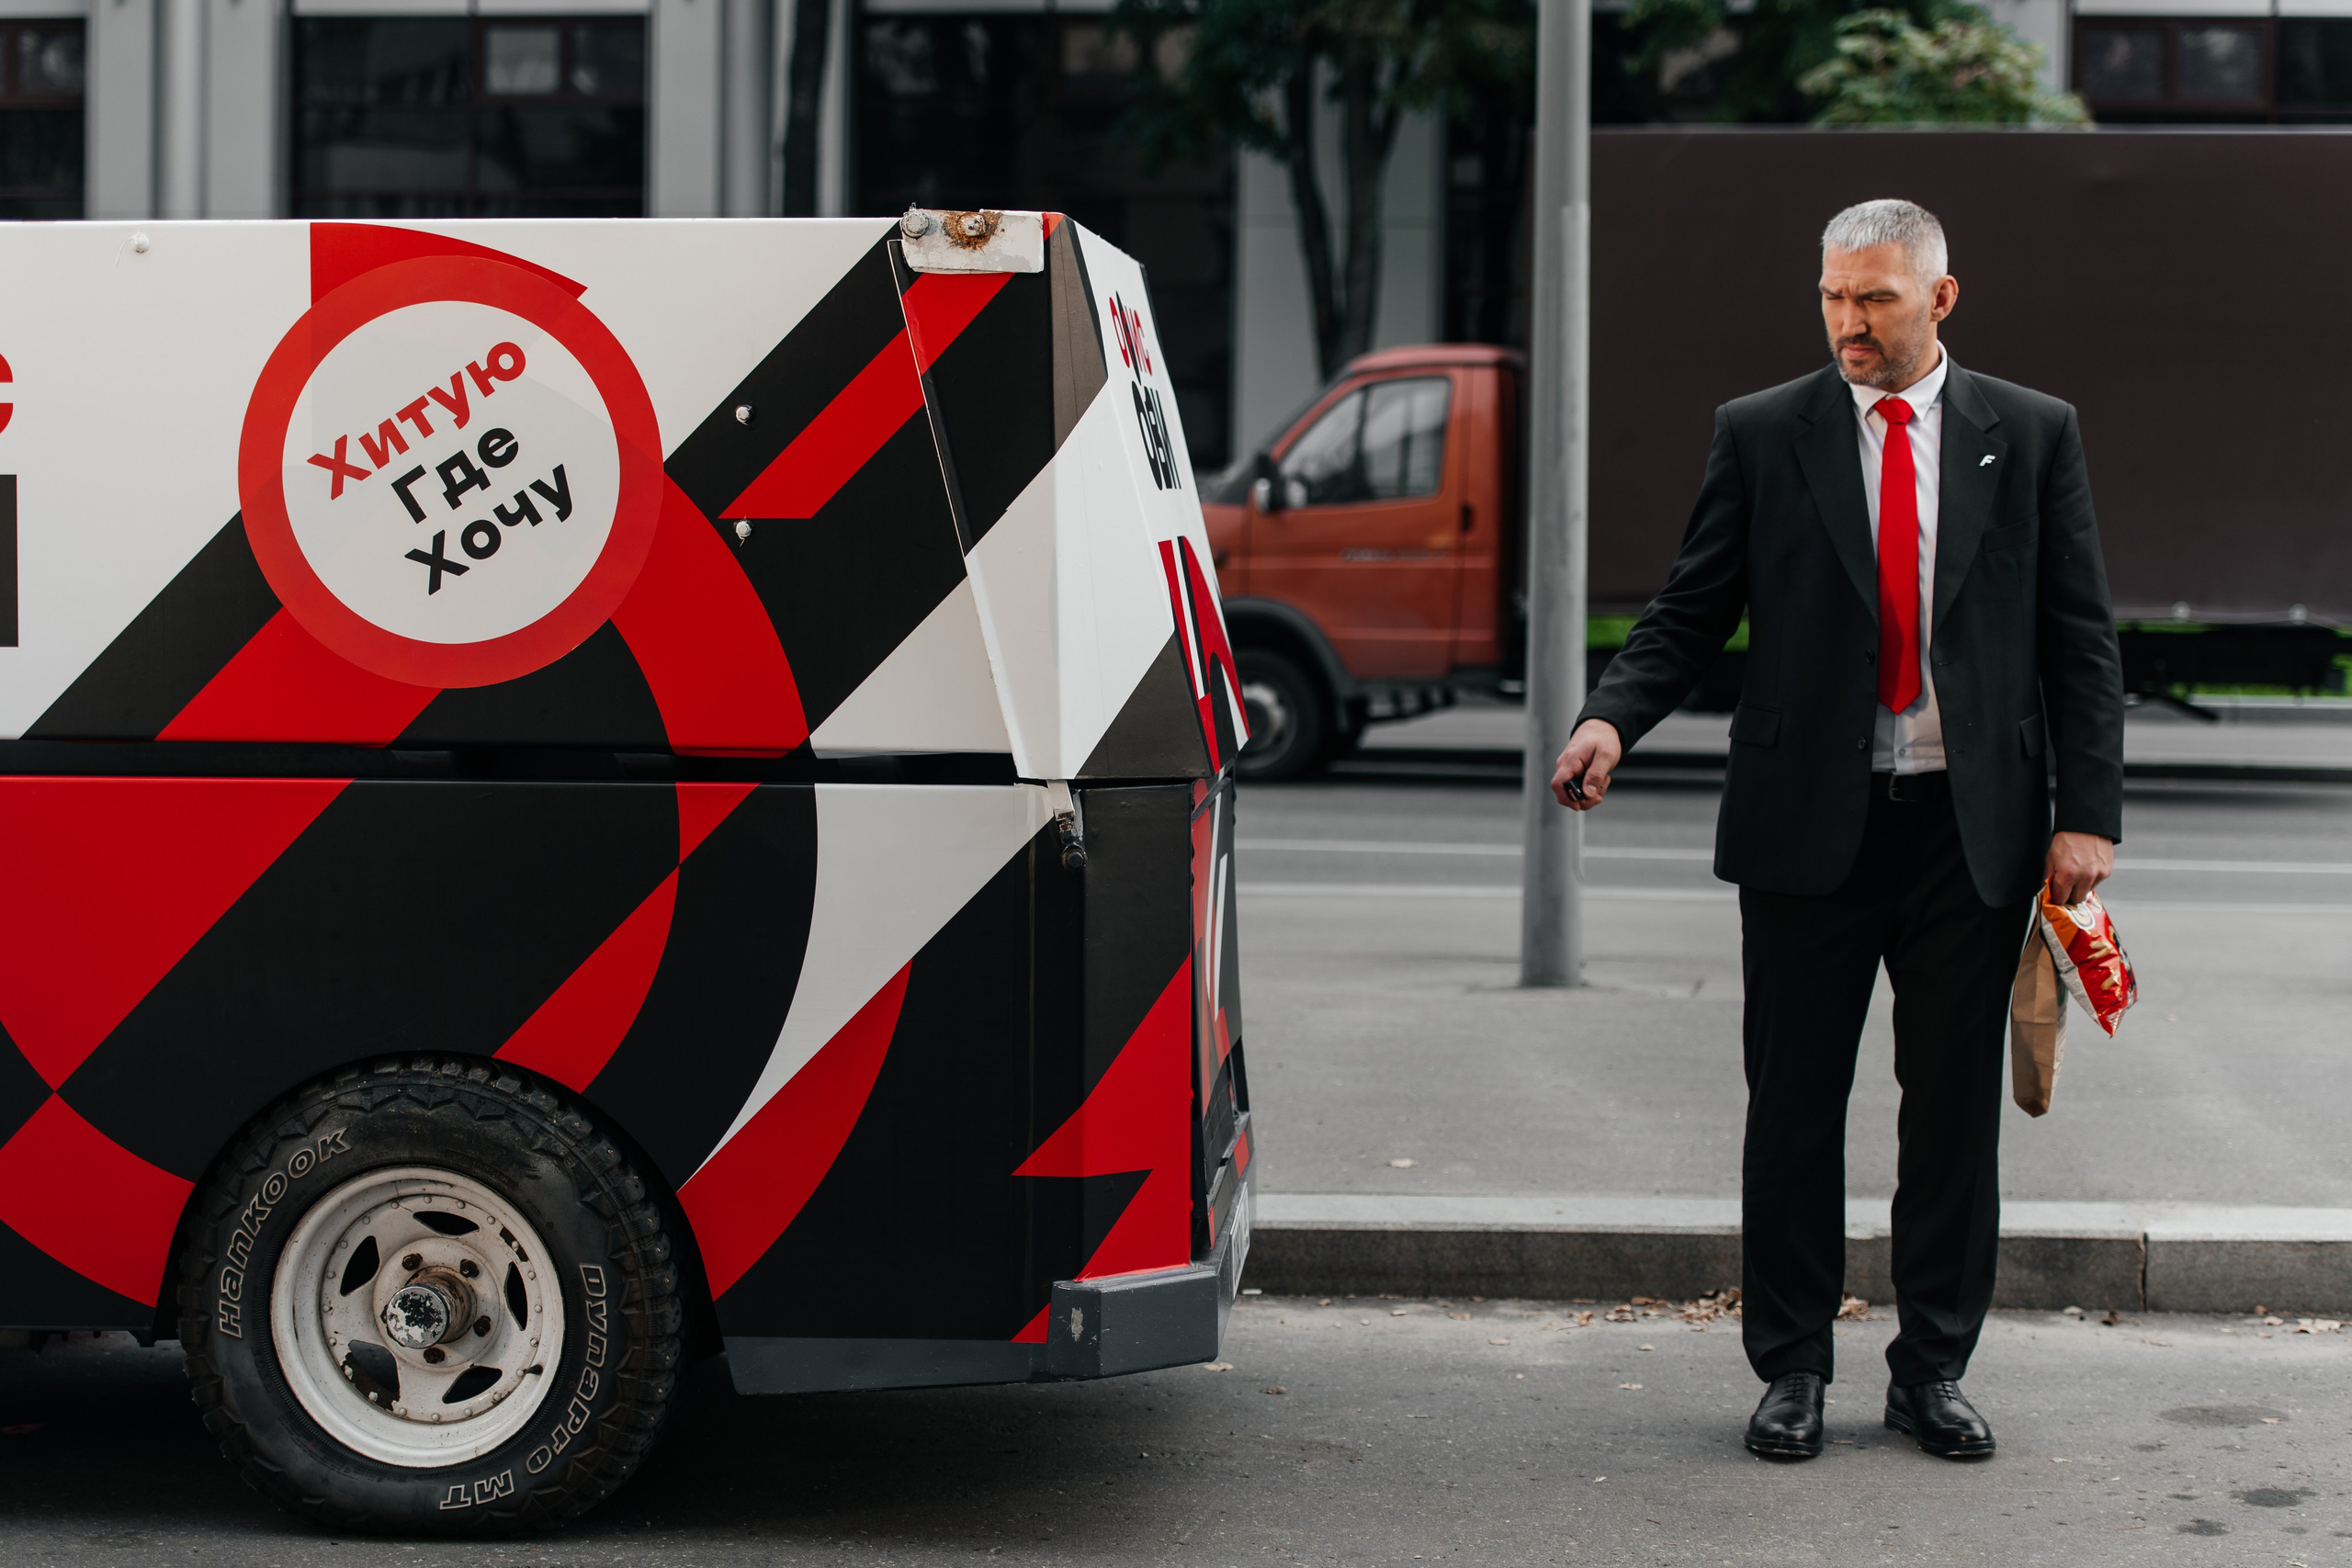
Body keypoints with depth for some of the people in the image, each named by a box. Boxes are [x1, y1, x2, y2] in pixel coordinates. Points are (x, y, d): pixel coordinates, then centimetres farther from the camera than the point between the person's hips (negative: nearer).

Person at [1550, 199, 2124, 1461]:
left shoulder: (2032, 436, 6)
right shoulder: (1760, 436, 4)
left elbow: (2080, 637, 5)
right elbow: (1689, 613, 4)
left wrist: (2090, 812, -3)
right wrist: (1611, 718, -15)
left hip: (1975, 825, 1)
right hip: (1808, 826, 0)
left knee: (1955, 1110, 7)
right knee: (1795, 1108, 5)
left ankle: (1933, 1369, 19)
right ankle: (1792, 1369, 16)